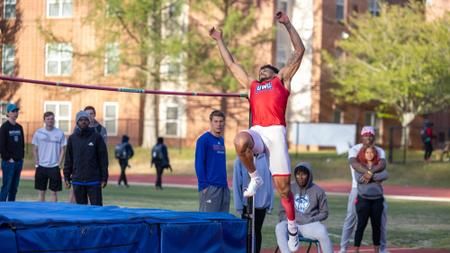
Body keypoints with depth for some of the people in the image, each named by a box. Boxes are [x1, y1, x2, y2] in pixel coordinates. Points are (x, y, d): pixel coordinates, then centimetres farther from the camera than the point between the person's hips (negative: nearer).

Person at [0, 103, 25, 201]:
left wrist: (21, 156, 6)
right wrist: (8, 158, -13)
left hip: (19, 161, 6)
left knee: (14, 187, 9)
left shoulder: (19, 127, 13)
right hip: (8, 162, -6)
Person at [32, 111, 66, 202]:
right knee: (41, 192, 7)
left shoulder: (60, 133, -1)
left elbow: (62, 150, 2)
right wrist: (36, 163, -1)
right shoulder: (38, 133, 2)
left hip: (54, 167, -1)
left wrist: (59, 163, -6)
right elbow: (35, 150, 6)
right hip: (41, 166, 1)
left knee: (54, 192, 3)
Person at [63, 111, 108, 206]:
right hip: (77, 181, 3)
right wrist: (66, 177, 5)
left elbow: (103, 159, 0)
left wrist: (104, 178, -5)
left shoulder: (96, 137, 0)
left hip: (94, 181, -2)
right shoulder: (72, 138, 7)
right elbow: (68, 160, 10)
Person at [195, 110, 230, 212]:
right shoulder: (203, 140, -7)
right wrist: (203, 185, -16)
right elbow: (199, 164, -11)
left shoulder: (221, 140, 16)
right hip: (210, 187, -8)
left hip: (224, 187, 8)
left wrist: (225, 183, 13)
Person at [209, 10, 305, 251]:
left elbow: (299, 51, 18)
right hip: (257, 131, 2)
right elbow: (231, 64, 40)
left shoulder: (282, 80, 23)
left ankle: (292, 227, 9)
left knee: (283, 185, -5)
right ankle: (254, 177, -12)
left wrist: (288, 25, 15)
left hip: (275, 132, -2)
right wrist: (219, 40, 42)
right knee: (240, 141, -36)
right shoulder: (252, 85, 32)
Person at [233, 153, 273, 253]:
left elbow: (270, 181, 4)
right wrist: (238, 205, -9)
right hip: (247, 203, -2)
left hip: (262, 203, 2)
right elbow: (236, 184, -6)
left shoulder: (266, 159, 2)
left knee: (257, 231, 11)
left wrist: (270, 203, 1)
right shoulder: (241, 160, -6)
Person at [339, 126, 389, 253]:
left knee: (382, 215, 0)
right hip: (357, 187, -3)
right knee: (351, 217, -8)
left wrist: (370, 172, -41)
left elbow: (382, 165, -21)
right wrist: (368, 172, -46)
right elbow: (354, 164, -29)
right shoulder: (354, 150, -8)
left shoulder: (379, 151, 0)